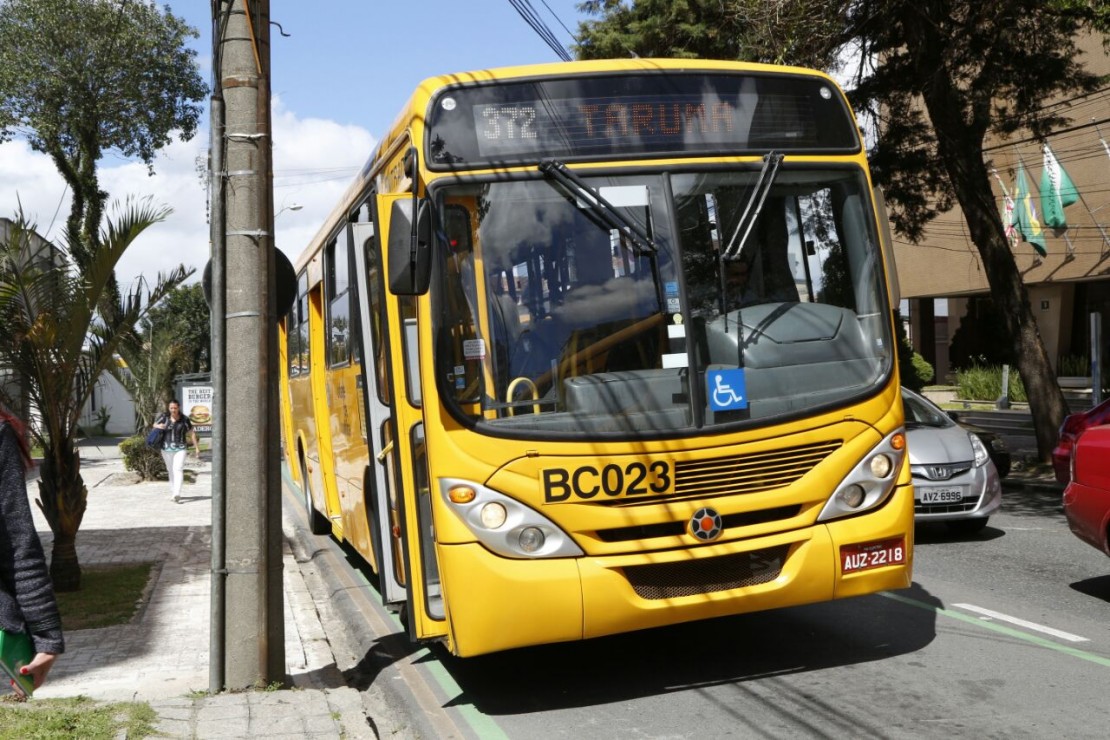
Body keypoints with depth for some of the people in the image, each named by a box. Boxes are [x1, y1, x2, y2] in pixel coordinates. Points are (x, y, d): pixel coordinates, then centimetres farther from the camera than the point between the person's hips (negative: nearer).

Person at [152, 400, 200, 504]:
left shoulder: (184, 419, -4)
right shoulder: (164, 417, -1)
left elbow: (191, 433, 3)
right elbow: (154, 424, 15)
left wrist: (197, 447, 3)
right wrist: (158, 426, -9)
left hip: (180, 448, -2)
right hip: (166, 448, 2)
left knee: (178, 470, -15)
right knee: (171, 470, 13)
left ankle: (177, 494, -24)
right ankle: (173, 491, 27)